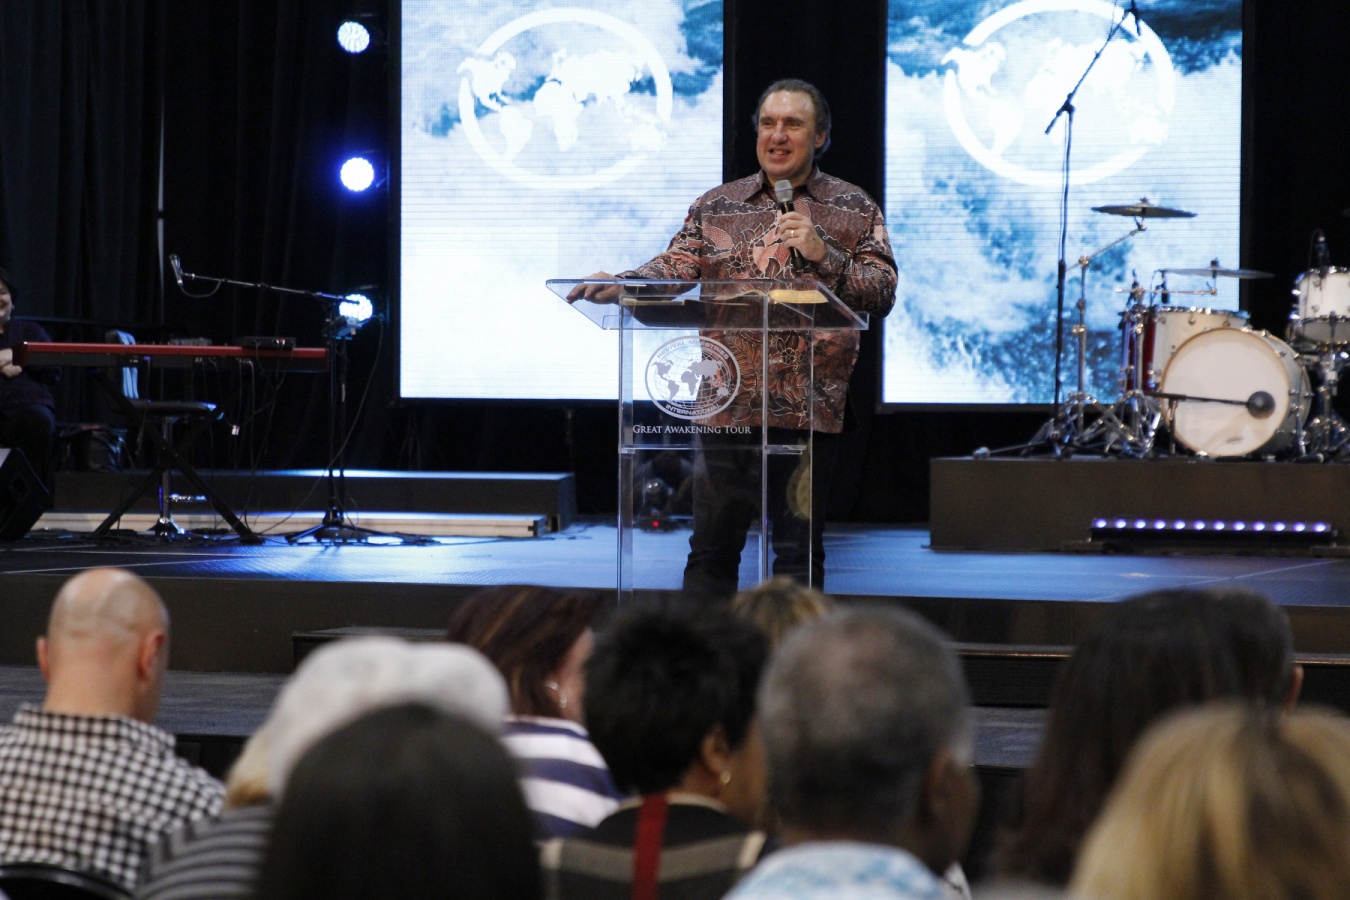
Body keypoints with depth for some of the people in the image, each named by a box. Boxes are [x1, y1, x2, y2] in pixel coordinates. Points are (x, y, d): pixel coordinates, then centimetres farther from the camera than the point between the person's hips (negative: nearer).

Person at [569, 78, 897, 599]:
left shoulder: (855, 209, 7)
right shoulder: (717, 207, 12)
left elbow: (882, 294, -1)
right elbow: (676, 268, 0)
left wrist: (824, 255, -16)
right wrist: (621, 285, -19)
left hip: (809, 408, -2)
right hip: (727, 405, 2)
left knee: (799, 551, 4)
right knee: (711, 546, 5)